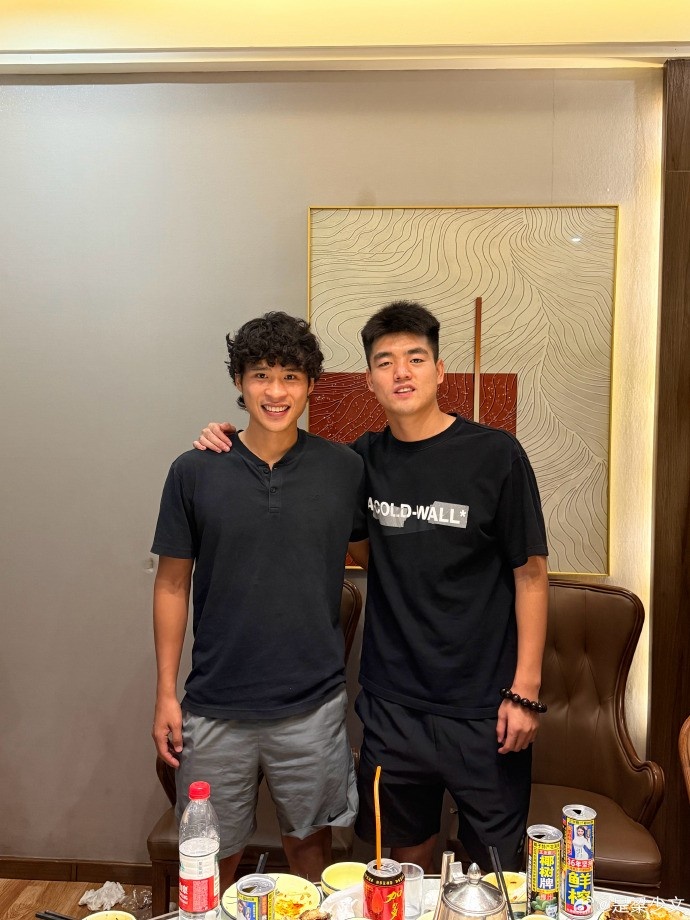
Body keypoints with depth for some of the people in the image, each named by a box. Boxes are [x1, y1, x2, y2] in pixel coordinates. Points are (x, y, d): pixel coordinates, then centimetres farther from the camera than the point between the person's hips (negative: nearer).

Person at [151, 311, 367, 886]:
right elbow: (173, 585, 1)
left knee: (310, 840, 17)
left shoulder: (345, 469, -3)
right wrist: (166, 693, 0)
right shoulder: (194, 471, -5)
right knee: (215, 858, 14)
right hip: (215, 706, 0)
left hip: (313, 704, 1)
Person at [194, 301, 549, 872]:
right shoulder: (363, 459, 2)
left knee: (499, 865, 12)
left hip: (482, 707, -3)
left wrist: (525, 690, -9)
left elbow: (530, 572, -5)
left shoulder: (494, 454, -9)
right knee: (404, 859, 19)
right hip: (392, 702, 3)